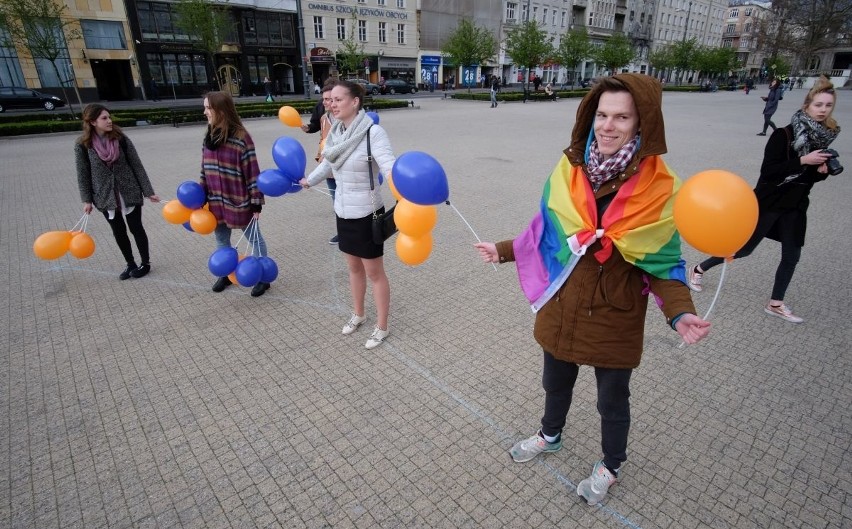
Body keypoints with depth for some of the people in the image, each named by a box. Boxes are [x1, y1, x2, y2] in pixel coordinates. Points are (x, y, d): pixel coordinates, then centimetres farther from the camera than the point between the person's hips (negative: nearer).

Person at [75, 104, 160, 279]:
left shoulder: (121, 139, -6)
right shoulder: (82, 145, -7)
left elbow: (136, 165, -3)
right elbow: (83, 174, 0)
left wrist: (148, 191, -4)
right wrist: (86, 200, -2)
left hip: (129, 192, -1)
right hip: (105, 196, 1)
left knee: (136, 228, 6)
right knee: (119, 232, 11)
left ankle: (145, 263, 21)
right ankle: (130, 264, 27)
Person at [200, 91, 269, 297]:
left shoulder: (241, 137, -16)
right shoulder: (209, 136, 6)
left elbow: (252, 172, -16)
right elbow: (205, 169, 13)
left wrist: (256, 202, -15)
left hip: (239, 201, -7)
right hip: (216, 201, 7)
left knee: (254, 238, 8)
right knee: (221, 239, 20)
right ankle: (226, 273, 39)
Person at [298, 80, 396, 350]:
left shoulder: (373, 132, -21)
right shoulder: (337, 131, 1)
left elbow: (389, 166, -32)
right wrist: (309, 180, 35)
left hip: (367, 214, -7)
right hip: (343, 211, 7)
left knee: (374, 272, 6)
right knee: (354, 267, 21)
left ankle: (382, 327, 24)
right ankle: (358, 314, 42)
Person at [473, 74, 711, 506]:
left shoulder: (659, 189, -17)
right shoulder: (568, 172, -10)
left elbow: (664, 262, -10)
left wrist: (680, 312, -26)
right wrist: (503, 251, -2)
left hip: (616, 318, -3)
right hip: (562, 309, 3)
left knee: (612, 399, 21)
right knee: (555, 383, 26)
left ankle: (610, 466, 50)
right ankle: (550, 435, 58)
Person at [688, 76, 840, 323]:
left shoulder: (824, 136, 4)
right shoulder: (784, 135, -17)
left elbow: (812, 174, 14)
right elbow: (767, 170, -21)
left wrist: (822, 171, -7)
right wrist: (803, 160, -27)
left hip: (796, 205, 6)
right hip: (768, 202, -6)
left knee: (792, 256, 7)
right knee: (743, 248, 1)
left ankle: (775, 304, 21)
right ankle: (698, 270, 20)